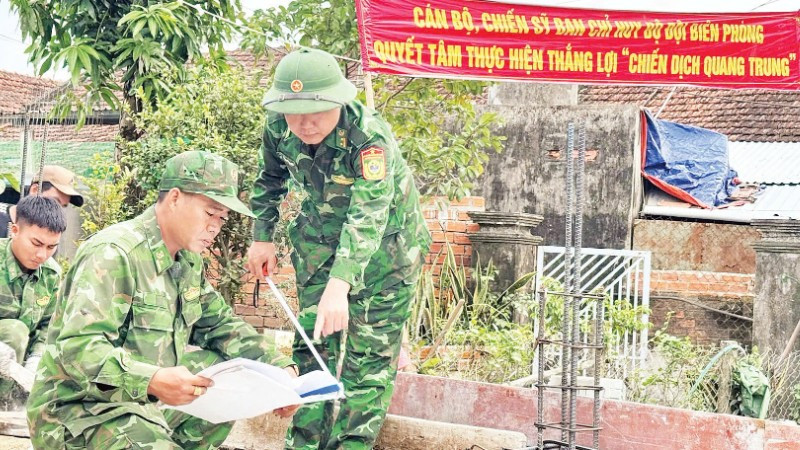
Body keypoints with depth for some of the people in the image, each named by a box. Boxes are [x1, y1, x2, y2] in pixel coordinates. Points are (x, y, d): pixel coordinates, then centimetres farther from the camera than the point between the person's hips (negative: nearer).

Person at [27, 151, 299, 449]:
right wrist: (151, 380, -43)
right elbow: (78, 348, -29)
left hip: (148, 401, 9)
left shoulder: (189, 259, 8)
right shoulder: (114, 254, -21)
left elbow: (221, 324, 16)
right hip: (82, 411, -9)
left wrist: (279, 367, 0)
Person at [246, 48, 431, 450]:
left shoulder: (370, 138, -35)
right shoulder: (278, 127, -16)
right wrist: (262, 237, 5)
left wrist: (339, 285, -56)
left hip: (383, 243, -5)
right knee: (313, 344, 6)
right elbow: (270, 180, 7)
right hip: (320, 240, 5)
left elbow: (368, 217, -46)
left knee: (369, 354, -5)